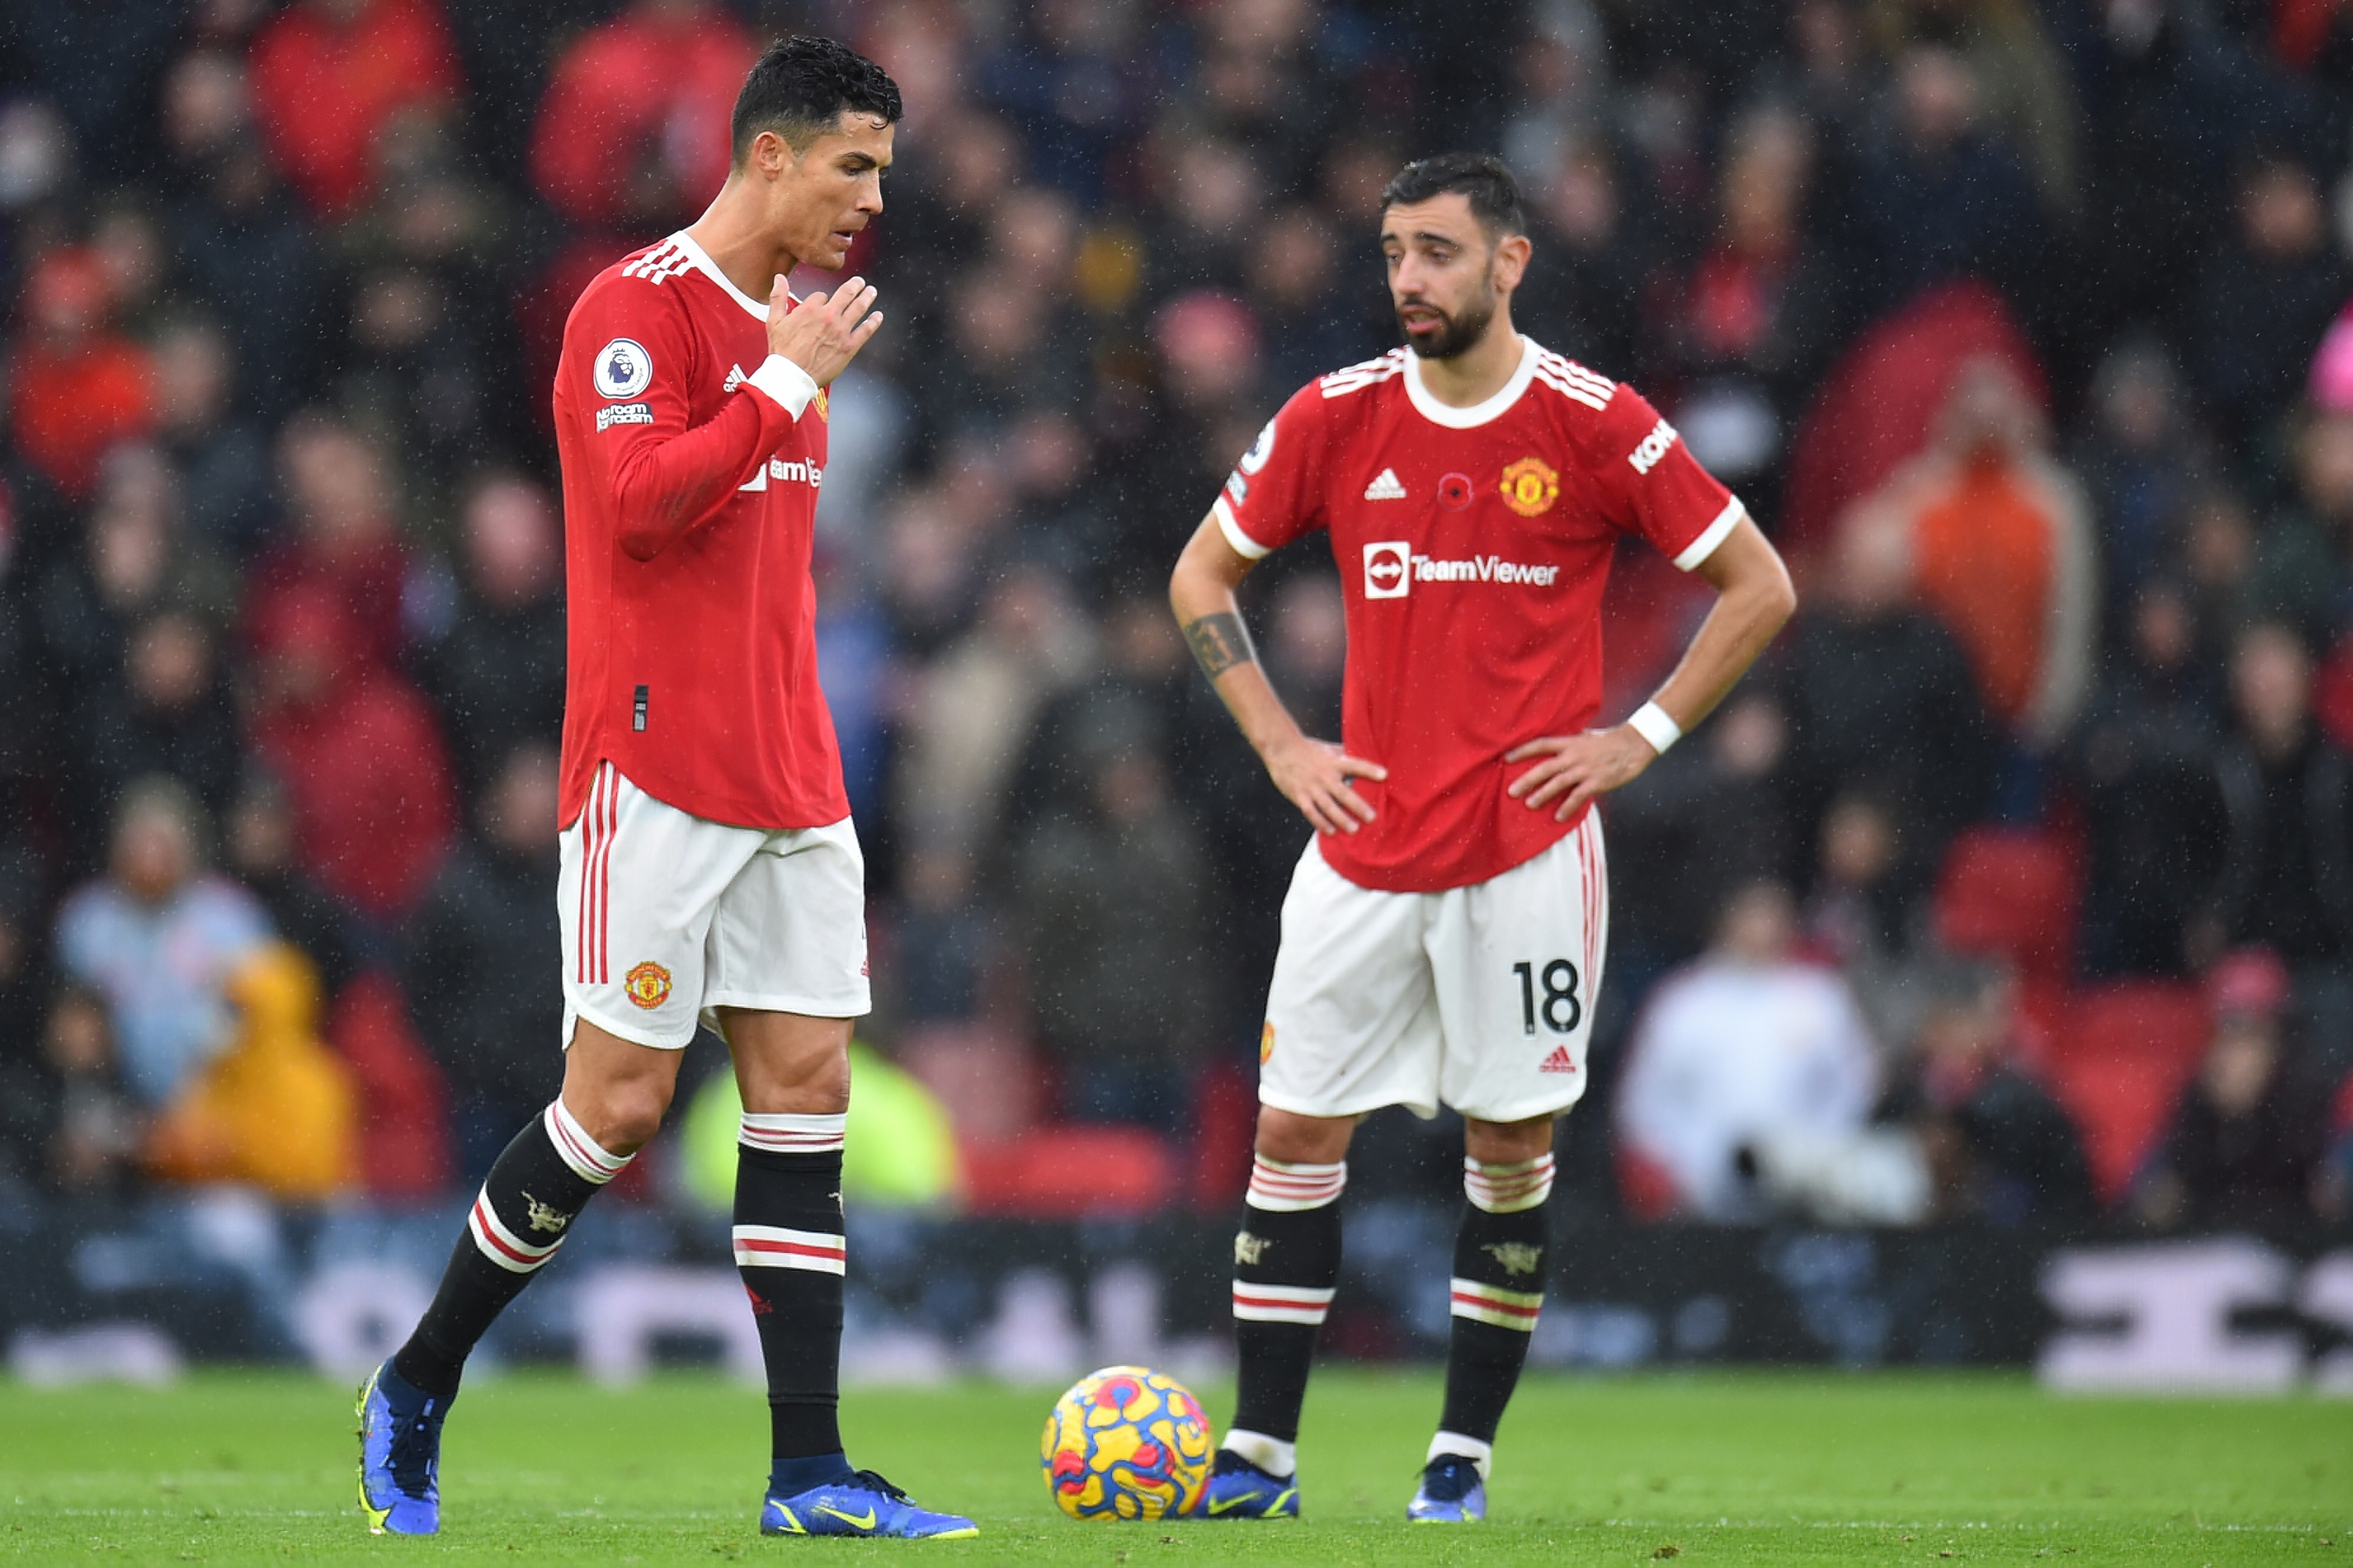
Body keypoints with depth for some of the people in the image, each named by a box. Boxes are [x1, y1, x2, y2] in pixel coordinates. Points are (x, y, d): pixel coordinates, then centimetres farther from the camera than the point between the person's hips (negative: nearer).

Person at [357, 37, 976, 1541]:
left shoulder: (786, 324, 17)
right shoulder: (639, 306, -9)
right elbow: (638, 499, -22)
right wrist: (790, 387, -17)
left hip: (788, 783, 8)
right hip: (657, 777, -8)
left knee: (808, 1085, 0)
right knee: (619, 1102, -7)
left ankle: (812, 1472, -2)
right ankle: (414, 1393, 10)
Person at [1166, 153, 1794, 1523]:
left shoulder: (1598, 425, -5)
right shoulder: (1336, 418, 2)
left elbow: (1759, 587, 3)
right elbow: (1204, 575, 15)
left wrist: (1641, 738, -3)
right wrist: (1279, 744, 6)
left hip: (1527, 846, -2)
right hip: (1365, 838, 2)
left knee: (1514, 1144, 1)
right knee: (1297, 1130, -1)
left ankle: (1467, 1454, 10)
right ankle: (1262, 1453, 5)